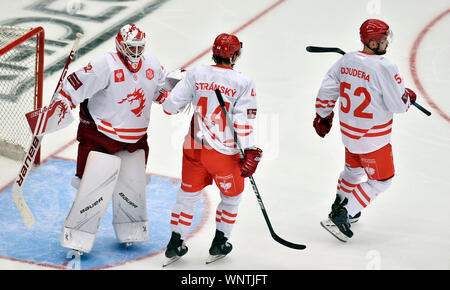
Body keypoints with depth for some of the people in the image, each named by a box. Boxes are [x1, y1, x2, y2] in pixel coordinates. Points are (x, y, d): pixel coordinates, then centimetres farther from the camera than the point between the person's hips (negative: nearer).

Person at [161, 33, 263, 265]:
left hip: (194, 148, 3)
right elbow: (245, 123, -14)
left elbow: (171, 105, -1)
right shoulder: (243, 83, -9)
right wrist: (250, 153, -9)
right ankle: (219, 244, 25)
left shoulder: (196, 74, -3)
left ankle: (175, 244, 22)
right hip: (224, 152, -3)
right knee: (231, 196, 20)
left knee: (188, 193, 19)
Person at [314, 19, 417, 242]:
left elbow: (327, 89, 5)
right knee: (381, 179, 8)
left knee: (354, 168, 32)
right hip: (373, 137, -7)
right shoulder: (384, 67, -25)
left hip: (349, 131, 8)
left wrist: (323, 116, 19)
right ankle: (340, 217, 4)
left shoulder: (346, 60, -3)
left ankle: (339, 204, 48)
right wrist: (408, 96, 2)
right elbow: (398, 104, -21)